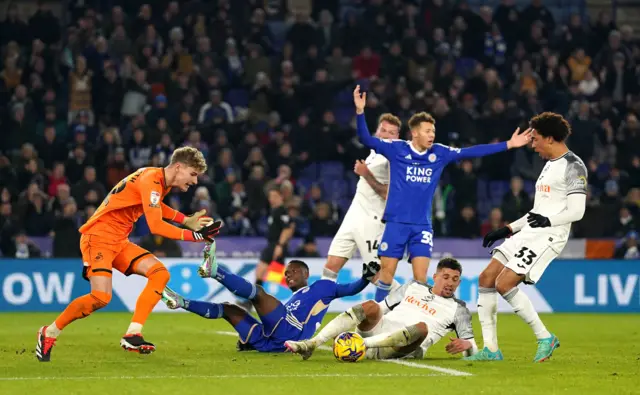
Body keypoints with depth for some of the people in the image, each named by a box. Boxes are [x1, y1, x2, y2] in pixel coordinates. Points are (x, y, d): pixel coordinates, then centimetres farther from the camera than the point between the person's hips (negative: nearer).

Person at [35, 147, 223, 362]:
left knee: (160, 273, -6)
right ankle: (49, 334, -3)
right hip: (99, 236, -10)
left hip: (119, 241, 10)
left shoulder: (162, 182, 10)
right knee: (101, 297, -23)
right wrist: (195, 236, -25)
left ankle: (132, 335, -9)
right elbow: (156, 226, -28)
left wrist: (187, 220, 22)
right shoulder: (151, 180, -20)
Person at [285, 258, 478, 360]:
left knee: (421, 327, -36)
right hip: (380, 330, 3)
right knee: (370, 306, -29)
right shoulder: (413, 287, 22)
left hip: (404, 348, -3)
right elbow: (382, 308, 24)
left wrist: (465, 344, -18)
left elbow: (472, 350, 8)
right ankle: (311, 344, -37)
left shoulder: (458, 309, 13)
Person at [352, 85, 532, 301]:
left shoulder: (440, 153, 5)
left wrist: (508, 145, 7)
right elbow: (367, 140, -11)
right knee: (386, 273, -1)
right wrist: (360, 112, -27)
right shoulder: (396, 149, -4)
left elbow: (471, 152, 8)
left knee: (420, 277, -5)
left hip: (422, 226, 3)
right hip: (396, 223, -2)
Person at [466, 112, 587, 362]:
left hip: (548, 236, -10)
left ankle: (545, 338, -6)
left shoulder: (573, 167, -9)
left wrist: (549, 220, -29)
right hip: (529, 233, 10)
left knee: (504, 284, -19)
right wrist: (509, 229, 24)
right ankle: (490, 348, 5)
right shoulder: (550, 165, 21)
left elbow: (576, 210, -18)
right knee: (486, 279, 2)